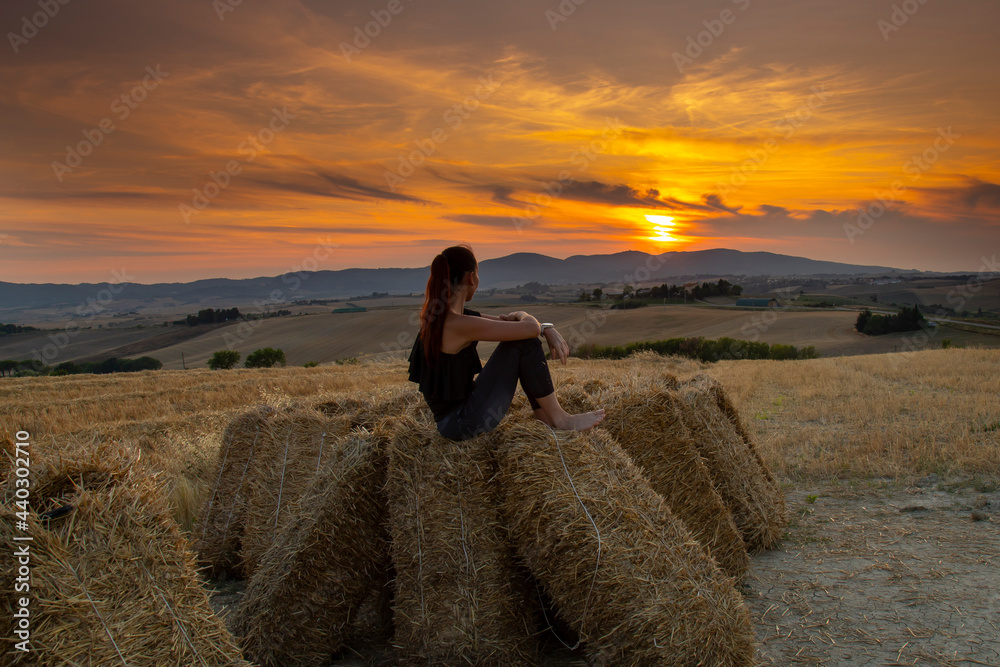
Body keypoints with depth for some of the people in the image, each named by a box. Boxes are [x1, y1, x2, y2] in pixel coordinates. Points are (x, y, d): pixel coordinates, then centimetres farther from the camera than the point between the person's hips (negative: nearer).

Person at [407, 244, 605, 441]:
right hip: (462, 424, -10)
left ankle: (544, 417, 16)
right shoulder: (458, 324, -25)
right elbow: (530, 328, -20)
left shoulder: (439, 315, 5)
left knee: (522, 335, 12)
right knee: (524, 341, -11)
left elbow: (505, 320, 13)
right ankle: (559, 419, 2)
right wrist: (524, 316, 4)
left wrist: (548, 329, -2)